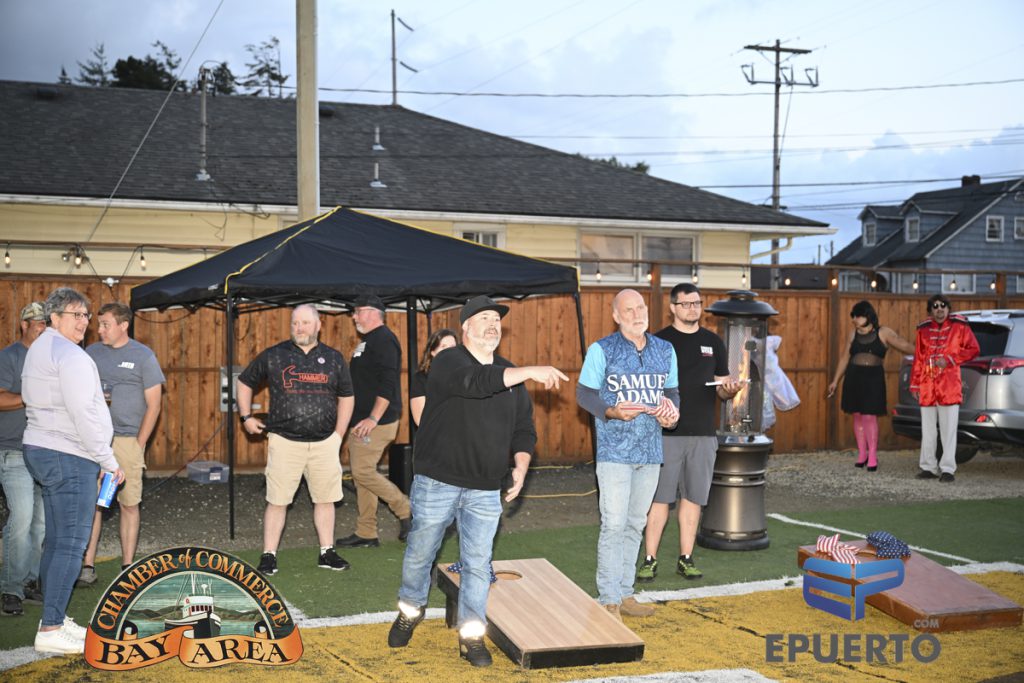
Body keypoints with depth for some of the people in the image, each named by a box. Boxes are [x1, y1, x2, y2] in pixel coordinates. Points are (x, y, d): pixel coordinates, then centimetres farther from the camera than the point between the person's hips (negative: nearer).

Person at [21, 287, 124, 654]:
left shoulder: (39, 349, 18)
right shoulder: (69, 354, -14)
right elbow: (83, 414, -20)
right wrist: (110, 462, -13)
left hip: (41, 450, 10)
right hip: (70, 457, -10)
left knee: (56, 540, 13)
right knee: (71, 544, -9)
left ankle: (53, 618, 19)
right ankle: (51, 629, -10)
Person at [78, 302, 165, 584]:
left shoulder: (143, 356, 0)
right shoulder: (91, 352, 10)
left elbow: (154, 404, 0)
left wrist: (139, 443, -5)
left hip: (127, 440, -3)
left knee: (129, 505, 3)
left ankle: (127, 566, 11)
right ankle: (88, 565, 8)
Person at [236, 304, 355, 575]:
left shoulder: (334, 359, 7)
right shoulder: (273, 356, 2)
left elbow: (346, 397, 14)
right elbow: (245, 383, 13)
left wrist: (338, 434, 8)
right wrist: (246, 416, 5)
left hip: (324, 442, 2)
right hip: (284, 441, -2)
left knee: (325, 499, 9)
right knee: (277, 501, -1)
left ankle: (327, 552, 20)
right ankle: (269, 556, 7)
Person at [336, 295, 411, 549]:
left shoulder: (383, 340, -14)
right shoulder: (369, 341, 18)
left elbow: (387, 384, -23)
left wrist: (373, 418, -27)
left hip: (376, 422, -10)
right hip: (363, 421, 10)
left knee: (362, 471, -11)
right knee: (361, 473, 10)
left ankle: (407, 509, 2)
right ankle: (366, 534, 14)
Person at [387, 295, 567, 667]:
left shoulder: (510, 375, 12)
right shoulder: (448, 361, -7)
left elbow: (524, 427, 15)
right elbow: (476, 382, -29)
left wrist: (520, 465, -3)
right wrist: (531, 371, -32)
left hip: (485, 490, 4)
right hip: (436, 482, -4)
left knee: (478, 563, 3)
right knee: (420, 553, 11)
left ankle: (471, 637, 13)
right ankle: (410, 612, 35)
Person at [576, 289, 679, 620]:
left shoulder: (665, 350, 10)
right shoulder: (602, 350, -5)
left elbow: (672, 391, 18)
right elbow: (584, 393, -3)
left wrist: (671, 411, -5)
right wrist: (612, 412, -19)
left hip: (650, 452, 5)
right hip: (614, 451, -5)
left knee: (635, 524, 12)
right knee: (614, 525, -8)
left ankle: (624, 594, 21)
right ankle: (609, 601, 0)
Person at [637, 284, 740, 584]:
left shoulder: (712, 342, 12)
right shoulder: (658, 342, 1)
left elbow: (721, 386, 15)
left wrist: (728, 390, -8)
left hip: (703, 435, 3)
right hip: (667, 433, -3)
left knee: (693, 497, 8)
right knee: (659, 498, -2)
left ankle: (686, 559, 17)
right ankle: (650, 559, 6)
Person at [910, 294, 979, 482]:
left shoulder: (959, 325, 2)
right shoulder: (924, 329, 11)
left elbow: (973, 349, 1)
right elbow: (918, 358, 13)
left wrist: (949, 360, -9)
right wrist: (915, 384, 10)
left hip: (949, 384, -4)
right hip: (927, 386, 4)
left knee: (948, 430, -4)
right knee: (927, 430, 8)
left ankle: (948, 469, -1)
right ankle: (929, 467, 15)